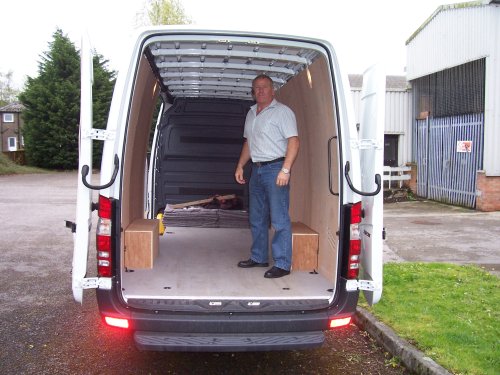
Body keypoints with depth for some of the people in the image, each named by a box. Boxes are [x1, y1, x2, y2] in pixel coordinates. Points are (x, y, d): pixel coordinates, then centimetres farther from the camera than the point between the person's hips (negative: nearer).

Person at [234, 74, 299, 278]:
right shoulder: (251, 113, 17)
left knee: (279, 219, -7)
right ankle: (259, 257, 27)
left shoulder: (282, 111, -7)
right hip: (257, 169, 8)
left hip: (275, 168, -8)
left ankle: (282, 264, -1)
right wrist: (240, 166, 17)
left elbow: (293, 141, -14)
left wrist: (285, 170, -23)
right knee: (257, 218, 15)